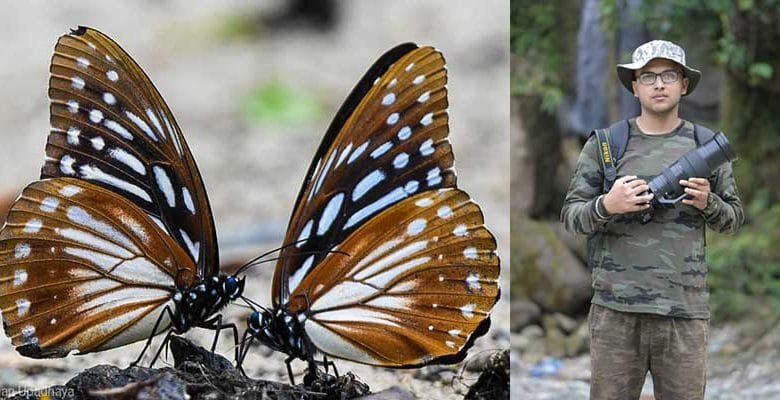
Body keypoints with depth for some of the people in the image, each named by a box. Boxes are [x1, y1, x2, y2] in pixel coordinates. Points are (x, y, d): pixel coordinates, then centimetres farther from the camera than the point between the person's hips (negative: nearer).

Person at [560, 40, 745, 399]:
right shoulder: (603, 144, 6)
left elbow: (734, 218, 15)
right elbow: (571, 216, 5)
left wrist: (708, 203, -7)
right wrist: (606, 206, -15)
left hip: (684, 308, 1)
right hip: (616, 307, -1)